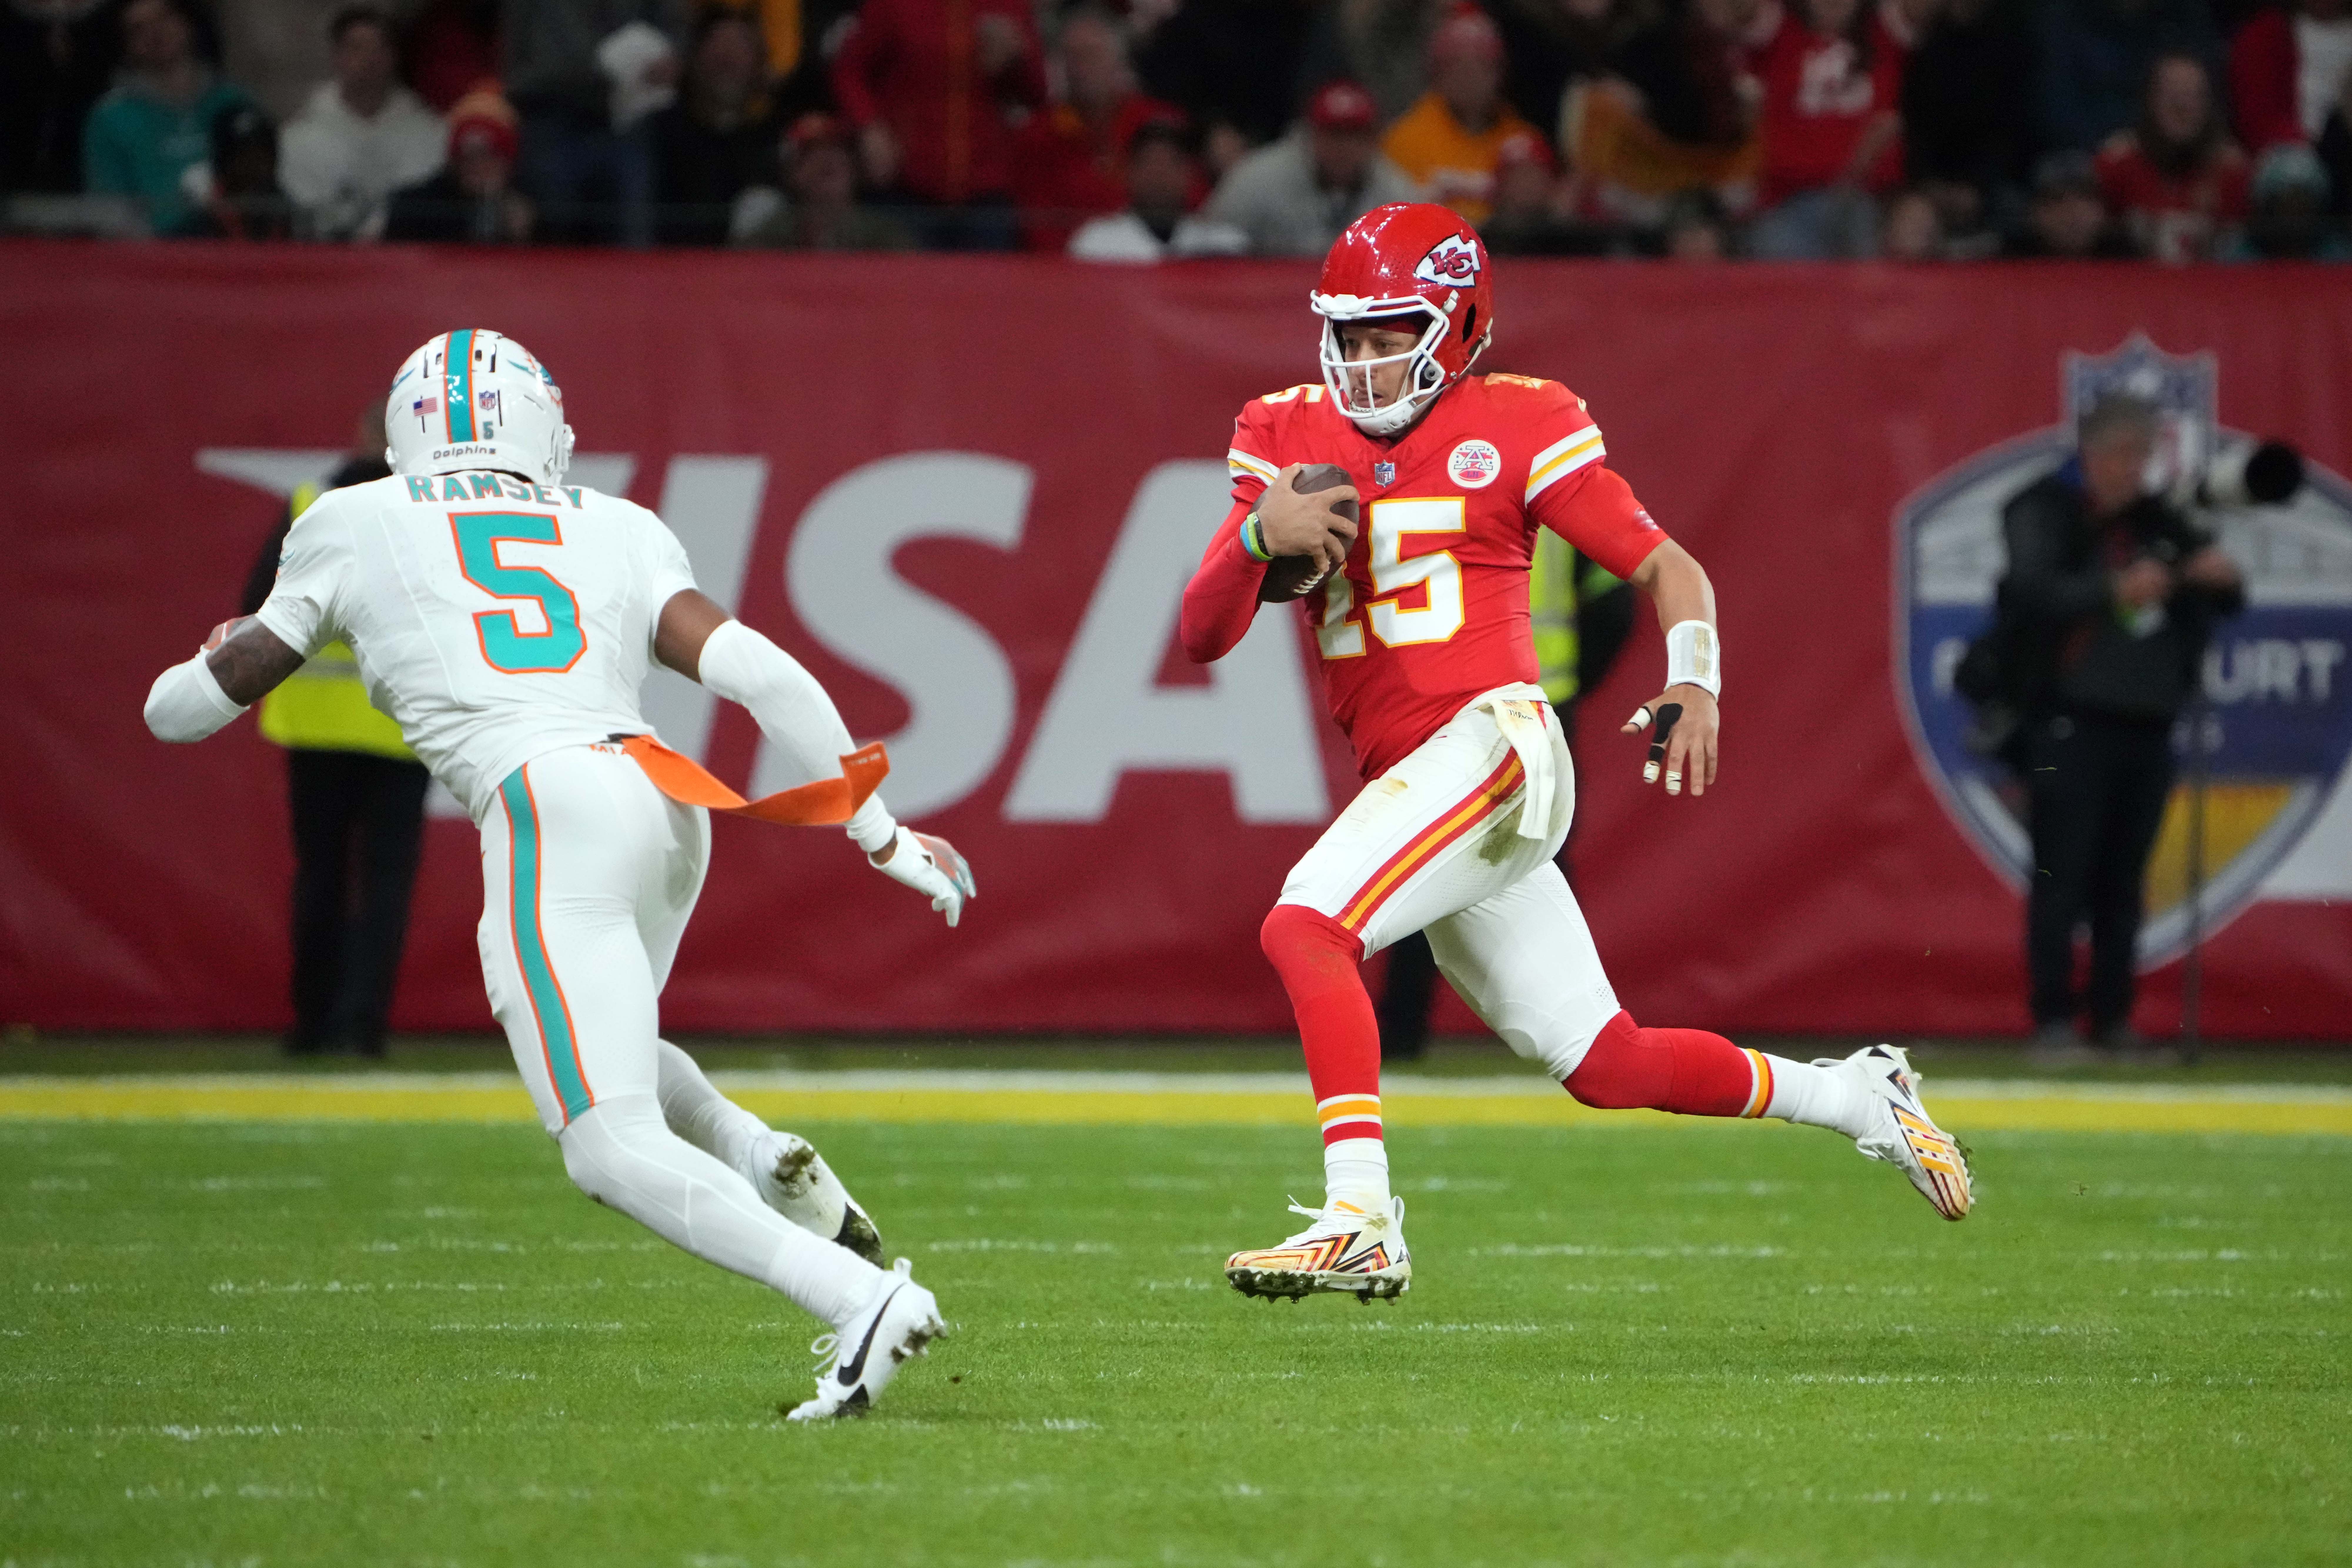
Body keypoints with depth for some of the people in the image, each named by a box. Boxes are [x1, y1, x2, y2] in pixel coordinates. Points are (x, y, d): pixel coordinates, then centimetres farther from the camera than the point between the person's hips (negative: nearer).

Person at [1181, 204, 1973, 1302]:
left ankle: (1359, 1218, -31)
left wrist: (1694, 683, -16)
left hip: (1494, 744, -6)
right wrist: (1258, 537, -13)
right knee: (1607, 1065, 8)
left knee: (1304, 927, -26)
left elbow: (1666, 568, 3)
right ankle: (1861, 1099, 27)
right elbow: (1203, 636, 8)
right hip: (1403, 781, 6)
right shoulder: (1287, 439, 13)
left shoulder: (1517, 427, 1)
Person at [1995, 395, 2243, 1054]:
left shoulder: (2158, 522, 15)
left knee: (2123, 882, 6)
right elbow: (2034, 593, -17)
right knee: (2062, 876, -7)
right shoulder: (2042, 513, -2)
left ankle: (2115, 1021, 9)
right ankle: (2053, 1019, -5)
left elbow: (2226, 602, 19)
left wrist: (2219, 576, -5)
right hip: (2071, 723, -5)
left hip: (2146, 725, 5)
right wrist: (2117, 590, -30)